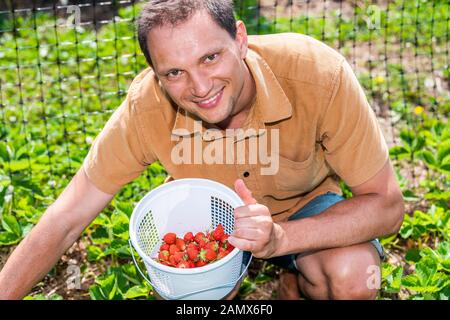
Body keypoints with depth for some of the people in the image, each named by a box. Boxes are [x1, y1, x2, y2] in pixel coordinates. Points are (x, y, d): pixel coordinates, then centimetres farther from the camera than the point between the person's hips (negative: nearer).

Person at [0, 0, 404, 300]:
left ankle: (298, 280, 7)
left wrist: (280, 236, -43)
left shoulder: (318, 73, -34)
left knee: (353, 277, -29)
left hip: (305, 207, -1)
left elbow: (387, 205, -28)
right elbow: (66, 220, -20)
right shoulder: (148, 106, -29)